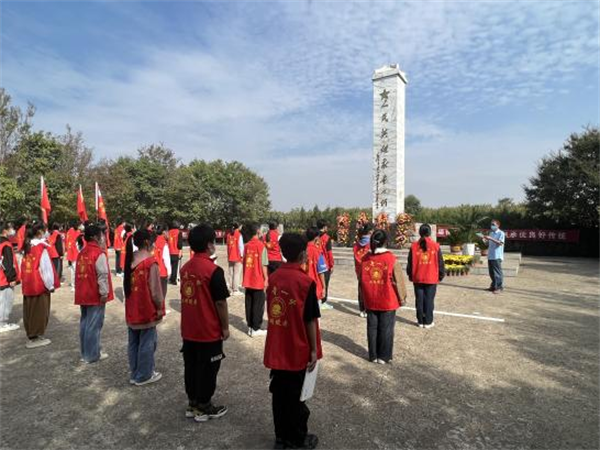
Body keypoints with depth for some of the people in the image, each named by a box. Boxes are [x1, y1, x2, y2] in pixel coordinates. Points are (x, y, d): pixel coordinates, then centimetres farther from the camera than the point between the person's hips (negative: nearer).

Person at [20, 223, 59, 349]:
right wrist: (50, 285, -7)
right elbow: (45, 268, -16)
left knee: (30, 311, 15)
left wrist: (25, 283, 13)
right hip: (40, 285, -7)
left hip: (28, 285, 7)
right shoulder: (41, 248, -16)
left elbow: (25, 267, 9)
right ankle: (36, 338, 12)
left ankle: (31, 335, 26)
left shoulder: (27, 246, 6)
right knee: (40, 311, 4)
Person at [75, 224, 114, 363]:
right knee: (94, 325, 0)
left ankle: (85, 352, 27)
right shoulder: (99, 254, -17)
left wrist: (79, 290, 19)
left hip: (83, 294, 9)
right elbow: (102, 275, -20)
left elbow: (78, 273, 14)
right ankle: (92, 355, 8)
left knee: (84, 323, 16)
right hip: (95, 295, -8)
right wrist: (104, 293, -14)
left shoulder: (81, 253, 9)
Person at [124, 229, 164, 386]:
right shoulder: (150, 262, -19)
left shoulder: (130, 259, 2)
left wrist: (132, 302, 18)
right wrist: (159, 307, -4)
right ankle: (143, 376, 17)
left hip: (132, 309, 7)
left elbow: (128, 284, 9)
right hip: (147, 309, -7)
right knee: (146, 343, 6)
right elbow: (155, 289, -17)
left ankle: (135, 374, 29)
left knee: (133, 342, 16)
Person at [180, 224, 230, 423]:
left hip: (189, 330, 7)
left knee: (191, 367, 18)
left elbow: (186, 296, 9)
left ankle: (192, 403, 33)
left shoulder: (185, 267, 0)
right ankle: (203, 408, 24)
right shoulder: (214, 270, -21)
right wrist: (225, 327, -7)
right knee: (207, 370, 10)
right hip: (209, 331, -7)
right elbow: (220, 302, -17)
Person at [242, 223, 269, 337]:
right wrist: (266, 278, -7)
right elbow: (263, 264, -14)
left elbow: (244, 262, 10)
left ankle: (250, 327, 21)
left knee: (249, 304, 13)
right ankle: (255, 329, 7)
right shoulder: (261, 245, -12)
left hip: (248, 280, 6)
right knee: (258, 305, 3)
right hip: (258, 280, -6)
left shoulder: (247, 246, 6)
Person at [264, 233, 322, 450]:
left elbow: (271, 311, 6)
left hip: (276, 348, 5)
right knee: (295, 396, 11)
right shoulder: (306, 282, -18)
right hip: (297, 350, -5)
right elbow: (310, 320, -15)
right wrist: (314, 350, -6)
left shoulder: (273, 277, -2)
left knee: (279, 393, 17)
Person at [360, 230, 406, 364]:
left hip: (370, 300, 3)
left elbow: (362, 280, 4)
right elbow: (397, 280, -8)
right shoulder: (391, 258, -14)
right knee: (386, 328, 9)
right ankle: (384, 356, 18)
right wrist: (402, 297, 6)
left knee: (372, 327, 12)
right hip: (388, 301, -3)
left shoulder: (365, 258, -3)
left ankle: (373, 355, 21)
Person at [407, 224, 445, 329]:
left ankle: (420, 321, 15)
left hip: (418, 278, 1)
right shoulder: (435, 246, -6)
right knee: (429, 300, 6)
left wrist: (410, 275, 14)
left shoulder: (414, 246, -3)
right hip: (431, 278, -1)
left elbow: (410, 263, 2)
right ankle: (428, 322, 11)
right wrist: (441, 275, 12)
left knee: (419, 300, 8)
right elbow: (440, 262, 0)